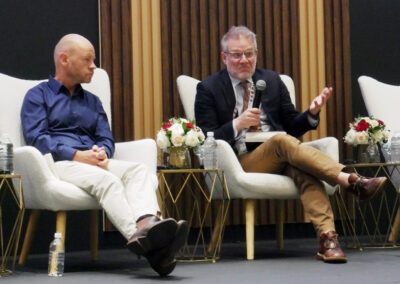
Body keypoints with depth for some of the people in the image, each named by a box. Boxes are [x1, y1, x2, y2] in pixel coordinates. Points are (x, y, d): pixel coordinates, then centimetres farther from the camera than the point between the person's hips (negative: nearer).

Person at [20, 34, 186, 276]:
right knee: (106, 180, -37)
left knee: (140, 171, -28)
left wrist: (102, 152, -6)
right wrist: (76, 155, -13)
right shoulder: (38, 96, 16)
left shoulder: (93, 101, 32)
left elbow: (106, 138, 20)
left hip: (94, 162, 5)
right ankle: (141, 238, -61)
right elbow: (36, 138, 0)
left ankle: (147, 223, -59)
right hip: (59, 164, -5)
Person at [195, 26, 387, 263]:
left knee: (302, 170, -33)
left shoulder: (272, 80, 18)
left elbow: (293, 128, 18)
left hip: (281, 159, 3)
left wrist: (312, 113, -4)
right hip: (242, 162, -3)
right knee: (282, 142, -33)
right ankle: (353, 182, -43)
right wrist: (237, 124, -18)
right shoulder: (209, 89, 6)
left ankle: (328, 238, -47)